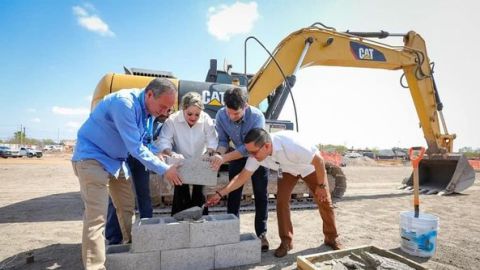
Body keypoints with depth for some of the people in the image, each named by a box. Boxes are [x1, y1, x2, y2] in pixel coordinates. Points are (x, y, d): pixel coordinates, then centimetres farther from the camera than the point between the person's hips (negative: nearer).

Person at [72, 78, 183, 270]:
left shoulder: (148, 110, 0)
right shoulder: (124, 103, -27)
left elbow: (140, 143, 7)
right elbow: (135, 147, -28)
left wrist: (158, 156, -10)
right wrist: (164, 169, -25)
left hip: (117, 160, 8)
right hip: (92, 157, -8)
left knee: (127, 209, 13)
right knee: (96, 217, -12)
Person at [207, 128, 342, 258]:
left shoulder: (291, 145, -46)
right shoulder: (256, 153, -29)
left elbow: (319, 160, -32)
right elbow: (242, 176, -20)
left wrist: (321, 185, -21)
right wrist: (220, 193, -26)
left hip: (309, 167, -3)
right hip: (287, 170, 3)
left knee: (324, 202, 3)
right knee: (281, 201, -11)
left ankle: (332, 238, 24)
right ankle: (286, 241, 4)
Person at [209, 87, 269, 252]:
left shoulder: (257, 117, -35)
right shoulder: (221, 115, -24)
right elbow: (223, 140, -13)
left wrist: (224, 158, -43)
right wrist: (218, 154, -34)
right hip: (237, 155, 3)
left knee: (260, 195, 2)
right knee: (233, 194, 4)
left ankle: (261, 233, 16)